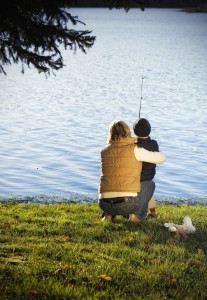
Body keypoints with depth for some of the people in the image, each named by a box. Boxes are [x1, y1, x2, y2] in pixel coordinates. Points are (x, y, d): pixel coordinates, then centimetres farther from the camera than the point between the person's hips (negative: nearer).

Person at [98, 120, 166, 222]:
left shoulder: (104, 152, 14)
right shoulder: (135, 150, 0)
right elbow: (161, 158, 11)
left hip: (105, 204, 4)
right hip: (128, 204, -4)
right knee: (149, 184, 24)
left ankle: (108, 214, 16)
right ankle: (137, 215, 7)